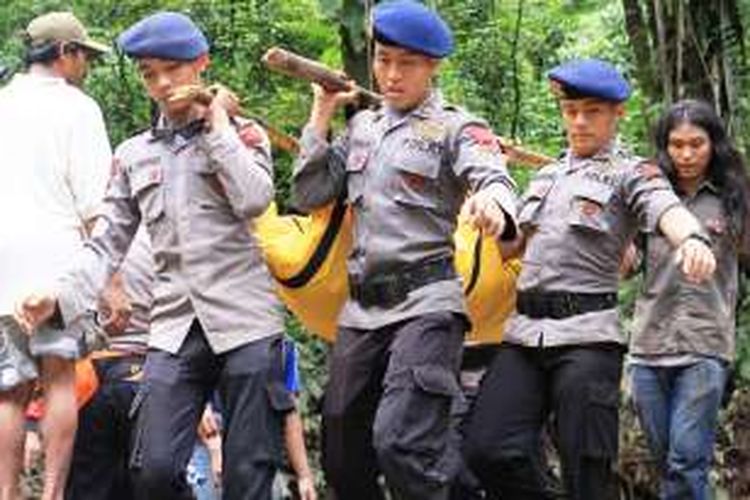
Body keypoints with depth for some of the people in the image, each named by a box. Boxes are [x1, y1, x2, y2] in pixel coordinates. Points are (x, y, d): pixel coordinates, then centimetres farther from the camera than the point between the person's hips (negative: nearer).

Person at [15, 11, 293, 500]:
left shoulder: (242, 133, 8)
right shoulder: (134, 156, 16)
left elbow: (254, 199, -12)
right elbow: (107, 245, 10)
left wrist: (218, 123, -3)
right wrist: (62, 299, -6)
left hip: (244, 319, -3)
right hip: (175, 327, 3)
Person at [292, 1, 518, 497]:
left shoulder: (454, 127, -1)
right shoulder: (362, 127, 17)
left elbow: (495, 179, -20)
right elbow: (309, 195, 14)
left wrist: (493, 204, -44)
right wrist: (322, 113, 9)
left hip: (426, 302, -6)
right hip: (362, 307, 6)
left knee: (401, 442, -26)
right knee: (342, 457, 11)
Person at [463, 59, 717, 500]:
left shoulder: (630, 174, 3)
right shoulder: (547, 176, 23)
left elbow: (670, 212, -19)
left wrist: (693, 239, -42)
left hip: (587, 335, -6)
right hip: (526, 331, 6)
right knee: (489, 449, -9)